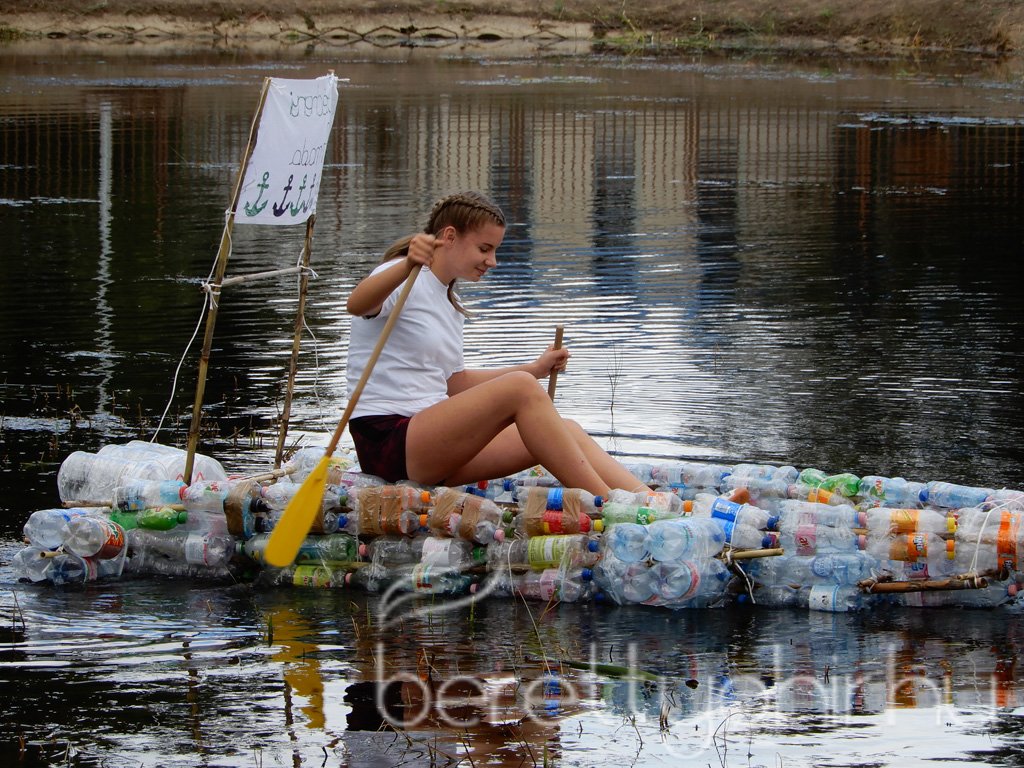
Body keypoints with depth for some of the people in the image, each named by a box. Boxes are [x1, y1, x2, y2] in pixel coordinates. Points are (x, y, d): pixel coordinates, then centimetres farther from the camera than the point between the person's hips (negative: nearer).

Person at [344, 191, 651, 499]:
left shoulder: (449, 302, 23)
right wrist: (407, 267, -48)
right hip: (386, 439, -10)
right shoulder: (404, 279, -7)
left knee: (567, 431, -7)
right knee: (520, 389, -27)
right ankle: (608, 507, -29)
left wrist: (534, 370, 19)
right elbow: (356, 305, -29)